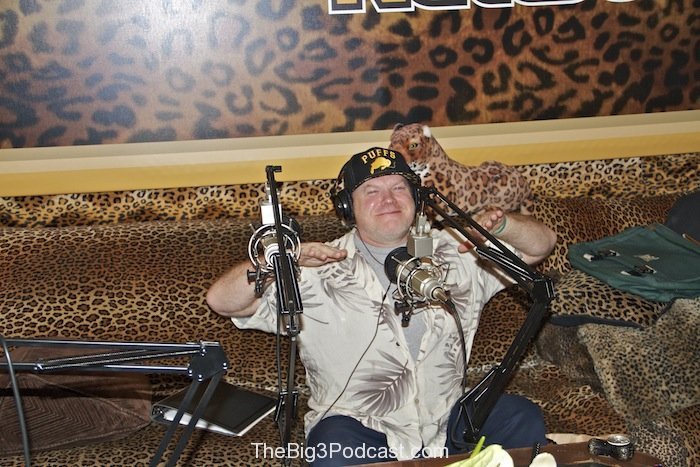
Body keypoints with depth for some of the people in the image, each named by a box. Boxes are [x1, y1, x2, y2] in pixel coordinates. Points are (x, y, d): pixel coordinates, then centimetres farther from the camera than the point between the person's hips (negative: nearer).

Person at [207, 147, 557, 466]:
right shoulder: (320, 272, -2)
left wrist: (500, 224, -11)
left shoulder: (456, 251, 9)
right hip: (358, 426, -3)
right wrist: (288, 258, -25)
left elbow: (540, 245, 12)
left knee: (524, 419, -18)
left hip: (448, 418, 4)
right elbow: (221, 300, -9)